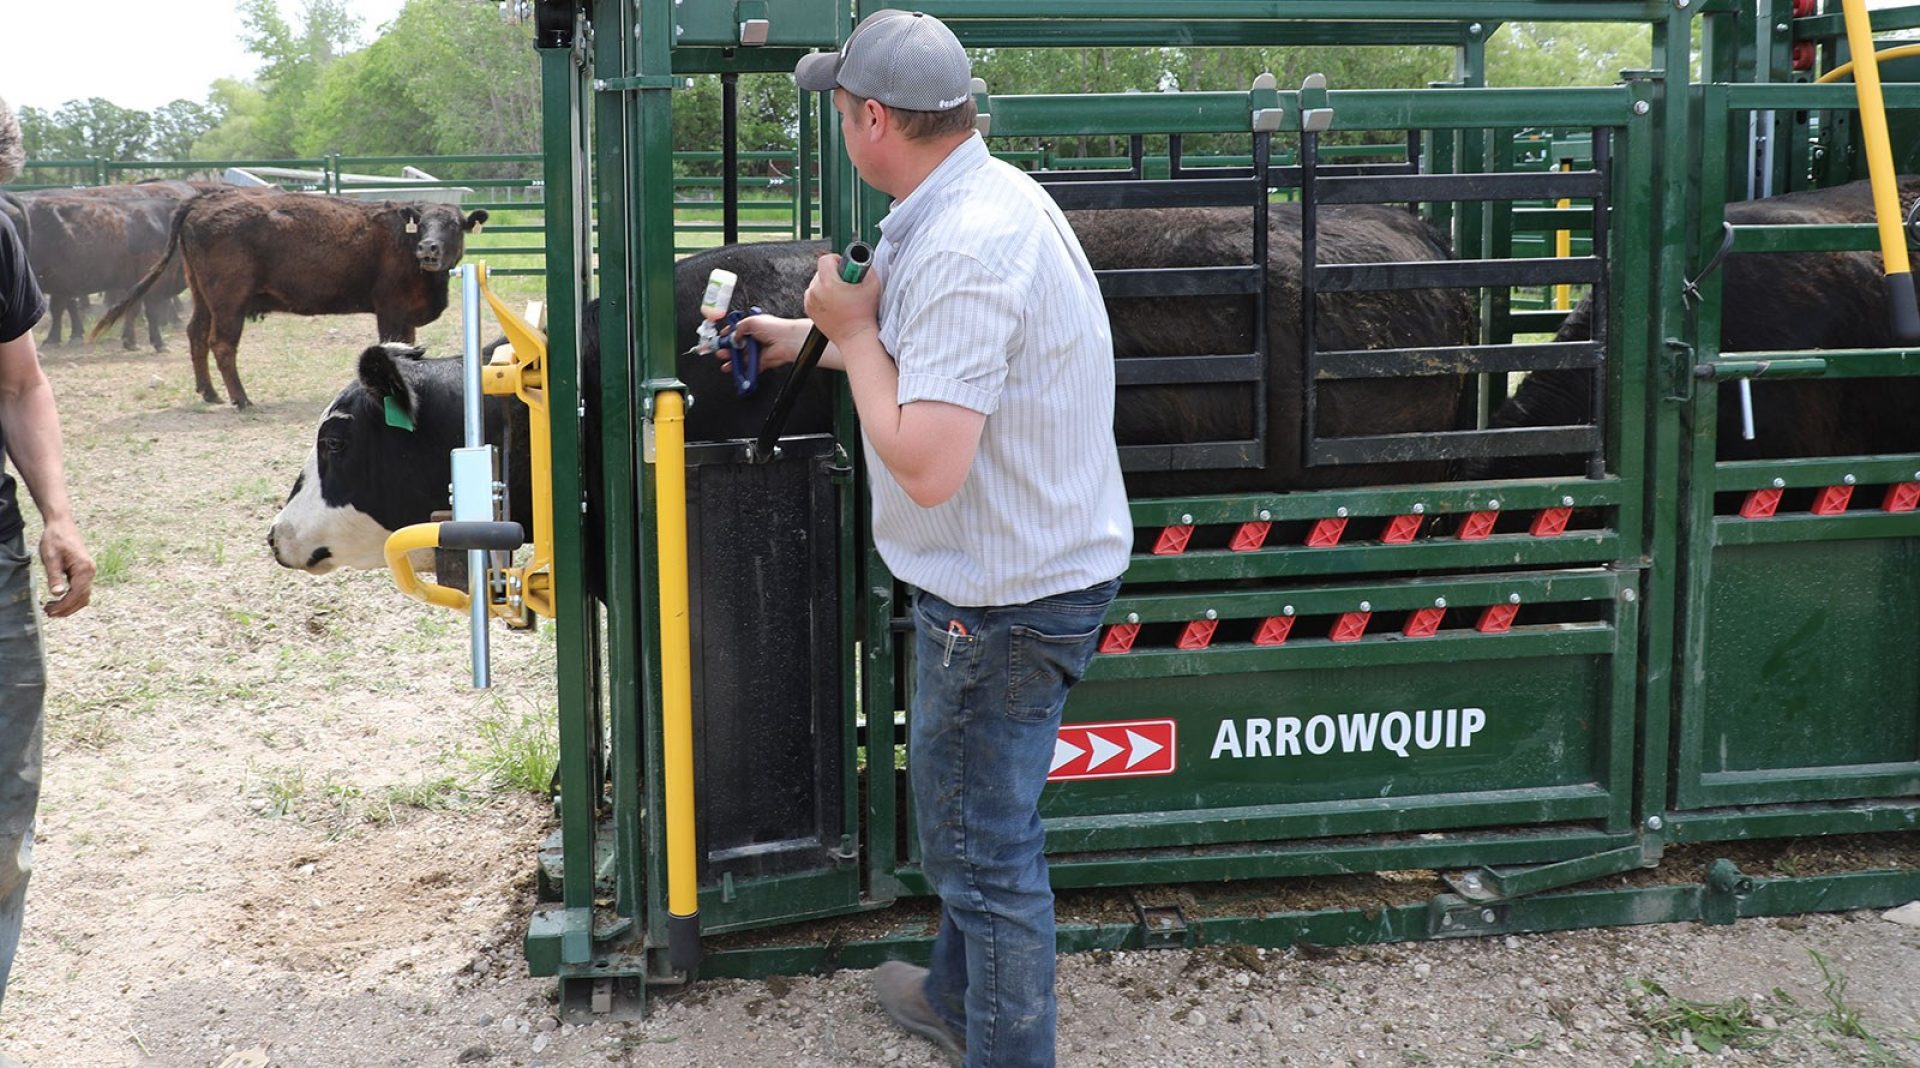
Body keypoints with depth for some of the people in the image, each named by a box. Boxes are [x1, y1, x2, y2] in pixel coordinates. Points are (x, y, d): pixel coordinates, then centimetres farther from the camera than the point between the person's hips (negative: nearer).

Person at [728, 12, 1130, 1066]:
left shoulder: (969, 247, -29)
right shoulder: (981, 196, 5)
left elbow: (925, 463, -33)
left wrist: (853, 331, -19)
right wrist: (806, 338, 35)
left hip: (1006, 597, -11)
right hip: (1009, 572, 11)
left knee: (984, 842, 3)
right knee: (964, 810, 27)